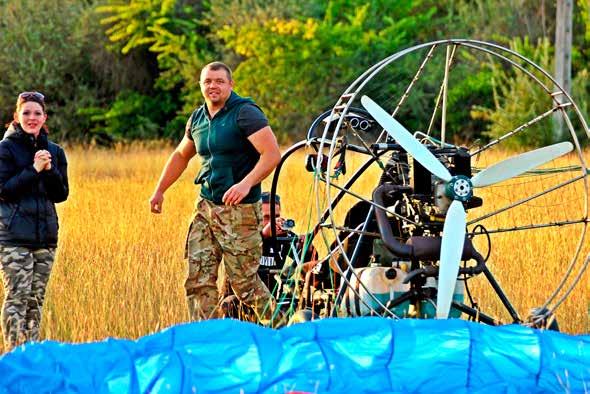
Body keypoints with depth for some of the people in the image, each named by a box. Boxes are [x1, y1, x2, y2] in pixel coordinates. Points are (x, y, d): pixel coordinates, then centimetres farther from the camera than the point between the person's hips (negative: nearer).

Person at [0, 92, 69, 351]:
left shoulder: (54, 151, 12)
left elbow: (61, 194, 7)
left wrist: (50, 171, -10)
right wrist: (34, 170, -17)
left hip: (45, 234, 5)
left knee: (36, 299, 7)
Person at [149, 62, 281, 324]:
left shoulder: (245, 113, -11)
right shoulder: (197, 119, 12)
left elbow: (272, 154, -21)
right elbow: (181, 155, 30)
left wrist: (246, 184, -33)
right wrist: (159, 190, 25)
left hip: (239, 211, -7)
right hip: (205, 207, 7)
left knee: (244, 282, -4)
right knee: (198, 281, -1)